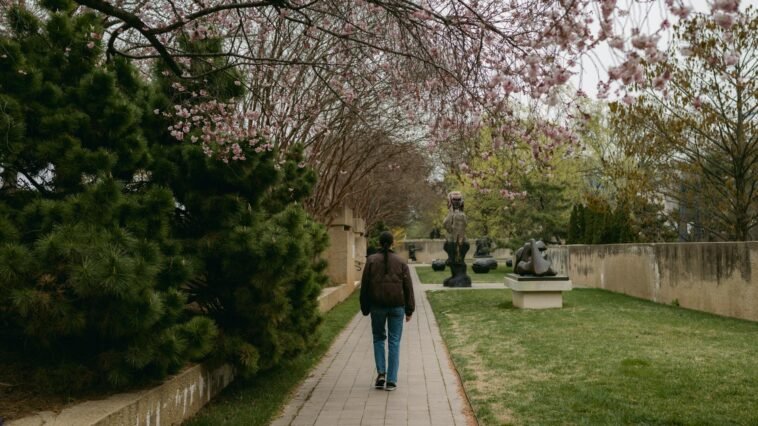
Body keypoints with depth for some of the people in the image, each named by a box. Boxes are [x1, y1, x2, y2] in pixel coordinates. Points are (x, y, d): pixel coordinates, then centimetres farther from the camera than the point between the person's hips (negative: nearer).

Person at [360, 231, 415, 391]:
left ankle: (381, 373, 3)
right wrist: (409, 310, 5)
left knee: (378, 338, 16)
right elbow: (408, 287, 0)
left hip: (377, 305, 0)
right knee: (394, 342, 5)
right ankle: (391, 380, 5)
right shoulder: (401, 262, 1)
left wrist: (365, 308, 9)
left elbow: (364, 286, 1)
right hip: (397, 306, 0)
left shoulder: (371, 260, 0)